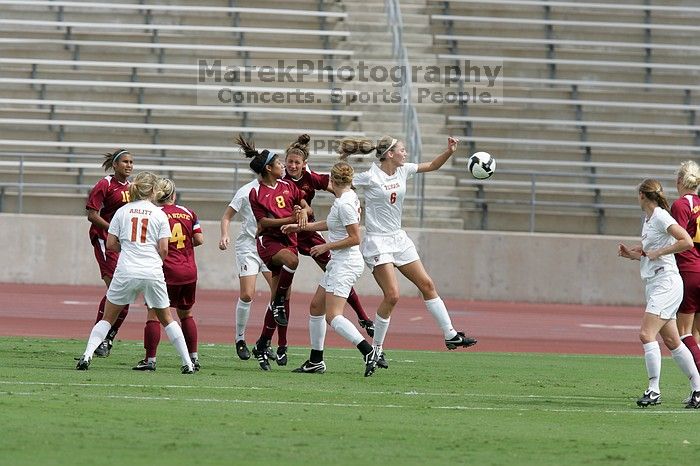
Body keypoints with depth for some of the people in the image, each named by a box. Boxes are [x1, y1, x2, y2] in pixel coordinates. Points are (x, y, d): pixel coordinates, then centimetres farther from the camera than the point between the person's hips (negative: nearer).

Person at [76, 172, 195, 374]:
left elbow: (110, 244, 3)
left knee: (108, 318, 10)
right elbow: (163, 249, 0)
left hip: (126, 272, 0)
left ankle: (87, 355, -7)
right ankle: (188, 363, 12)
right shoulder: (160, 215, 3)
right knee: (166, 318, 15)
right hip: (153, 272, 0)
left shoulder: (122, 211, 4)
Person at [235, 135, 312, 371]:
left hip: (289, 240, 6)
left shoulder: (288, 187, 10)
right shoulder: (256, 193, -5)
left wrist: (304, 212, -7)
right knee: (291, 260, -39)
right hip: (268, 241, -5)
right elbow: (263, 221, -10)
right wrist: (290, 219, -18)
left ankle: (263, 345, 9)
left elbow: (306, 207, 17)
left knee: (281, 297, 1)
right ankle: (278, 303, -19)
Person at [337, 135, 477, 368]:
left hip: (398, 239, 8)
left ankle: (450, 335, 13)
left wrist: (449, 151, 1)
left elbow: (433, 165, 15)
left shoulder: (403, 170, 5)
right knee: (392, 295, -16)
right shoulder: (369, 177, -14)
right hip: (377, 242, -8)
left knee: (427, 285, 7)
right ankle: (376, 348, -3)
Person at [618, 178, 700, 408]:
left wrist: (658, 252, -17)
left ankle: (654, 390, -17)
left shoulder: (661, 217, -11)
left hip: (666, 283, -10)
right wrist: (632, 254, 10)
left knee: (647, 334, -18)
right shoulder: (647, 219, 16)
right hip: (654, 284, 10)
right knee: (672, 341, 10)